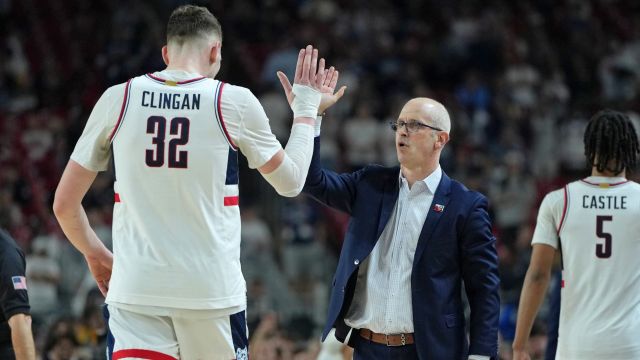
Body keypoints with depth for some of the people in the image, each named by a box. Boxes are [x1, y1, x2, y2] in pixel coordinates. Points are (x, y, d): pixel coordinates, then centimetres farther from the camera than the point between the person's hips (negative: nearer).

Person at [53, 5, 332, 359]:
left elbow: (64, 203, 9)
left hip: (135, 291, 0)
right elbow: (290, 182, 14)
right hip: (212, 288, 0)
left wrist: (94, 253, 28)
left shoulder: (117, 98, 3)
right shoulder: (234, 102, -1)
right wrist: (306, 108, 28)